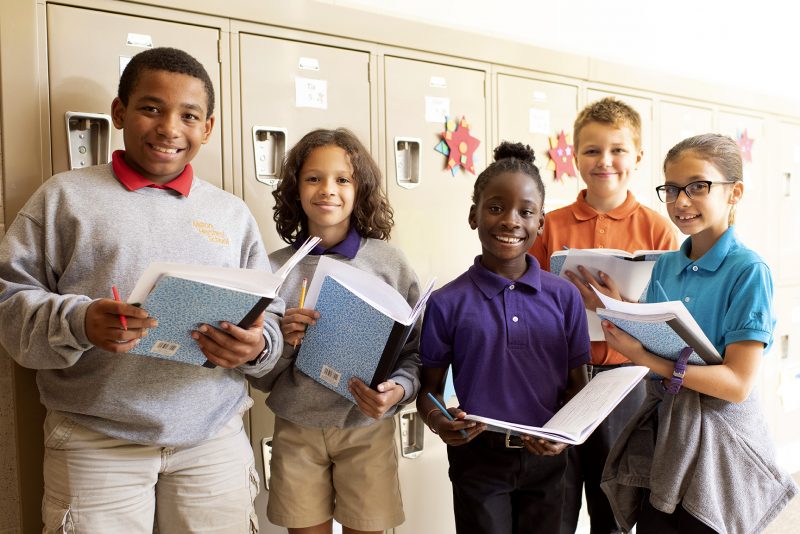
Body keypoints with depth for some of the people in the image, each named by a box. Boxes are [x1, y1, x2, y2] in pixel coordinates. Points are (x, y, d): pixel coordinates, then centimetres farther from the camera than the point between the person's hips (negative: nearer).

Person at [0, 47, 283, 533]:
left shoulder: (233, 213, 12)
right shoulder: (65, 196, 5)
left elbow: (272, 315, 10)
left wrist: (258, 345, -13)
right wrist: (77, 322, -19)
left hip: (215, 440, 2)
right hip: (95, 444, -2)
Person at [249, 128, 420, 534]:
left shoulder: (390, 264, -5)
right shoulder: (274, 269, -2)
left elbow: (415, 353, 0)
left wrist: (398, 390, -19)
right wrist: (282, 342, -16)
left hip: (368, 429, -1)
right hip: (296, 430, 1)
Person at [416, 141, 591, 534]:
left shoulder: (565, 297, -2)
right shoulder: (447, 303, -8)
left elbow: (576, 384, 5)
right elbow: (429, 389, 0)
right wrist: (438, 421, -20)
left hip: (545, 460, 2)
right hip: (478, 458, -2)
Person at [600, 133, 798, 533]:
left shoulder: (749, 271, -13)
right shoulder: (665, 265, 4)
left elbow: (738, 384, -18)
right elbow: (653, 347, 5)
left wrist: (647, 360, -25)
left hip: (717, 438, -5)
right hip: (661, 429, 5)